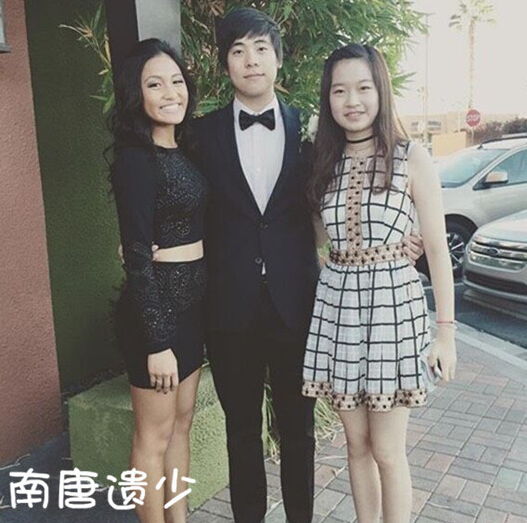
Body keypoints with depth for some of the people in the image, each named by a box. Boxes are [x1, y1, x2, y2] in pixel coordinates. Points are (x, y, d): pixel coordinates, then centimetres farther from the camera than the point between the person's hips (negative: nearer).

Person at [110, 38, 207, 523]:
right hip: (157, 306, -9)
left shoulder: (183, 148, 9)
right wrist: (157, 341, -18)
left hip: (192, 301, 9)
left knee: (181, 421, 19)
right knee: (154, 434, 8)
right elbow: (137, 257, -18)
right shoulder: (137, 159, -16)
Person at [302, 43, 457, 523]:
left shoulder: (412, 158, -4)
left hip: (392, 301, -3)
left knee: (387, 450, 5)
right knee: (356, 443, 14)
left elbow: (437, 249, -4)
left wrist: (446, 329, -5)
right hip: (336, 304, 4)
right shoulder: (323, 163, 7)